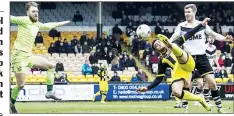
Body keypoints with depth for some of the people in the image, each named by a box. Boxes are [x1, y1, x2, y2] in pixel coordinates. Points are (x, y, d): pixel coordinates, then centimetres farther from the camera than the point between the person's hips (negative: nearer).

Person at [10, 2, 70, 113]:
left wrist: (61, 23, 42)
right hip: (20, 55, -9)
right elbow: (11, 18, -23)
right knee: (21, 85, -9)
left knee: (51, 66, 10)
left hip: (29, 56, 9)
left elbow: (48, 25, 32)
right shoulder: (24, 20, -11)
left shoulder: (37, 24, 13)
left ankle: (49, 92, 12)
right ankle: (11, 103, 13)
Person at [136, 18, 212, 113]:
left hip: (188, 64, -2)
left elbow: (188, 35, 27)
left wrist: (201, 25, 22)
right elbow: (159, 78, 22)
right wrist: (148, 88, 8)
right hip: (178, 72, 2)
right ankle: (199, 98, -8)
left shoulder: (174, 44, 26)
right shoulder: (162, 61, 24)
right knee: (176, 93, -24)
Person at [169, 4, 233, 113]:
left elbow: (214, 35, 12)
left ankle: (219, 107, 5)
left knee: (212, 82, -6)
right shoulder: (181, 26, 0)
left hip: (202, 57, 1)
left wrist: (224, 38, -6)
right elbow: (173, 39, -9)